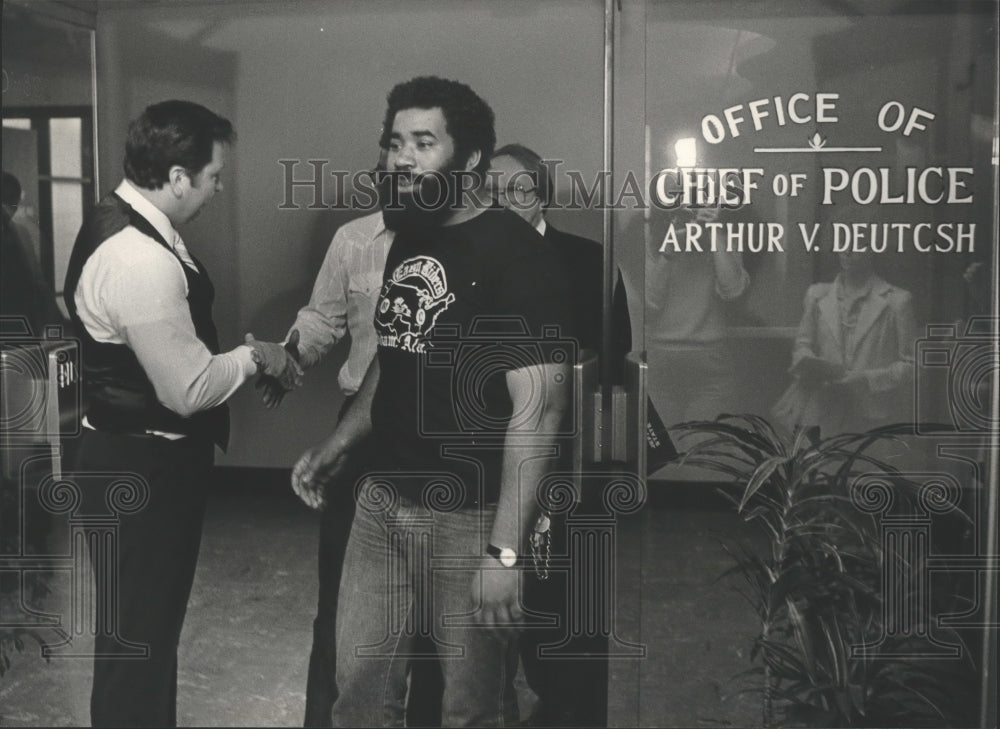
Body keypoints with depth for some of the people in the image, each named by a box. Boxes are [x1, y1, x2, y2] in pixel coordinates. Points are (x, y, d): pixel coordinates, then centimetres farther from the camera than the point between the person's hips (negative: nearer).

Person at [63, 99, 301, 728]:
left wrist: (245, 358, 6)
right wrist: (254, 356, -8)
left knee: (151, 627, 24)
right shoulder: (141, 259, -26)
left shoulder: (123, 226, 7)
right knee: (136, 636, 5)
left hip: (135, 459, 10)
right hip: (143, 472, -10)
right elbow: (188, 388, -25)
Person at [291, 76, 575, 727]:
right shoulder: (408, 239, 9)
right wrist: (338, 445, 12)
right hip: (384, 501, 7)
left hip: (470, 516, -7)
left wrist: (505, 551, -24)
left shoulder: (515, 253, -16)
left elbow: (537, 409, -21)